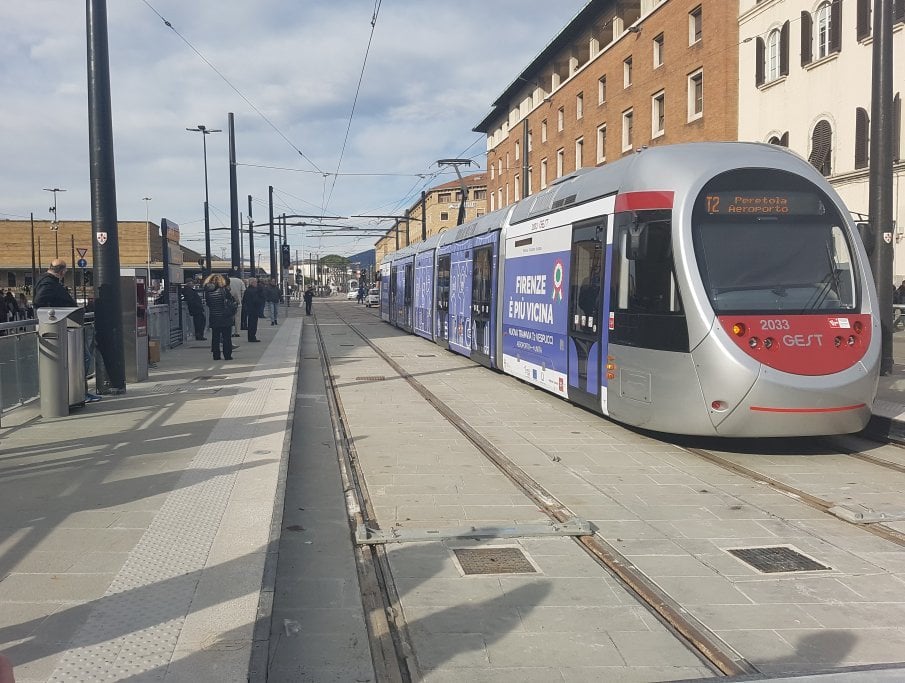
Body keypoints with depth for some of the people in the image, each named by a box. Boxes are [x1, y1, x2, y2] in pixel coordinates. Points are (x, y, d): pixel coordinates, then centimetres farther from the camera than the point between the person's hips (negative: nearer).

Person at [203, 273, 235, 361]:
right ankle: (227, 355, 6)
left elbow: (207, 303, 5)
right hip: (225, 317, -3)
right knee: (226, 337, 5)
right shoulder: (223, 290, -14)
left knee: (215, 337, 12)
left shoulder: (208, 291, -3)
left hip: (213, 318, 3)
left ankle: (216, 356, 13)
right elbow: (234, 302, -12)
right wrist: (232, 312, 3)